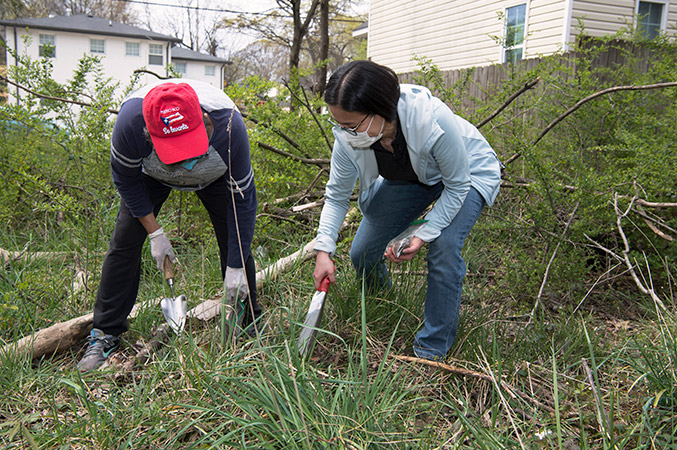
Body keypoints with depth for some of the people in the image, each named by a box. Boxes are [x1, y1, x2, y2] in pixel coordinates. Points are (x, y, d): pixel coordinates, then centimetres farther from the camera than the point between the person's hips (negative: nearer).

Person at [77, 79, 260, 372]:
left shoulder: (229, 125, -42)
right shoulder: (130, 122, -41)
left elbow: (243, 199, -28)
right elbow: (126, 179, -17)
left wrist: (236, 267, -25)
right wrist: (154, 232, -16)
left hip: (215, 173, 0)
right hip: (151, 171, 1)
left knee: (236, 242, -8)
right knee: (124, 240, -7)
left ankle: (249, 327, 11)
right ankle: (105, 335, 8)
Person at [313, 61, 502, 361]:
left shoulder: (433, 120, -42)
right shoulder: (348, 137, -27)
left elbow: (457, 186, -25)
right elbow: (337, 195, -11)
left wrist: (424, 235, -30)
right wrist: (324, 250, -21)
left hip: (468, 174, -4)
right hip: (409, 178, 5)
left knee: (444, 245, -29)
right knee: (362, 254, -2)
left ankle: (433, 351, -9)